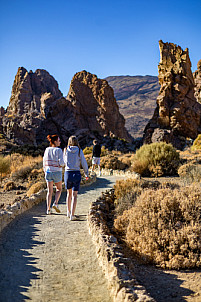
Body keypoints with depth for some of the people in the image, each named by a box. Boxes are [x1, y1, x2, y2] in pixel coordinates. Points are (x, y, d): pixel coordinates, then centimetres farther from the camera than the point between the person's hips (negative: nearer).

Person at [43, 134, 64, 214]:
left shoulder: (47, 150, 3)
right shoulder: (59, 150, -11)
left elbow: (44, 162, 7)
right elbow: (61, 163, -18)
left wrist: (45, 172, 17)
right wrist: (61, 165, 6)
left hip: (48, 172, 4)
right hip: (57, 172, -4)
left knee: (50, 191, 10)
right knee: (59, 189, 18)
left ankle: (48, 209, 7)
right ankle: (55, 203, -2)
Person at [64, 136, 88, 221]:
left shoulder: (66, 150, 0)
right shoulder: (79, 151, -4)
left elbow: (64, 162, 12)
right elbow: (84, 163, -2)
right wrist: (86, 174, 11)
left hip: (67, 173, 2)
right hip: (76, 173, -2)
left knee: (69, 193, 21)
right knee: (74, 195, 2)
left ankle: (68, 212, 29)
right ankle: (72, 215, -4)